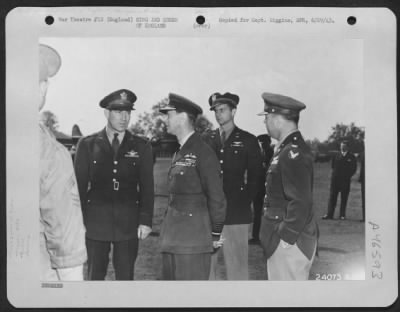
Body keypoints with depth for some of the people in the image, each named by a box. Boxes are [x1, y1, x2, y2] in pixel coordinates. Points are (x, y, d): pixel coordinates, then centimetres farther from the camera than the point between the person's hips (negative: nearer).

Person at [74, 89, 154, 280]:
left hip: (129, 225, 0)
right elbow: (79, 185, 4)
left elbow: (147, 187, 4)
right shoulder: (87, 145, 5)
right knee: (95, 277, 5)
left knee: (125, 277, 4)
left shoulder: (141, 147, 6)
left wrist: (145, 221, -4)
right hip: (95, 222, 0)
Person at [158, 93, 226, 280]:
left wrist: (215, 236, -7)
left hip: (193, 240, -9)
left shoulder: (202, 153, -12)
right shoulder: (180, 153, 16)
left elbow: (216, 198, -11)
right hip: (173, 238, 9)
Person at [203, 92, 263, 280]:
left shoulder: (248, 141, 4)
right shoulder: (206, 140, 11)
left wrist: (246, 200, -2)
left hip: (236, 213, -3)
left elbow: (255, 176, 5)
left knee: (237, 265, 0)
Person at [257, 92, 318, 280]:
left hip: (290, 243, -10)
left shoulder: (293, 153, -18)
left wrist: (285, 237, -19)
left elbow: (301, 203, -24)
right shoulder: (286, 149, 13)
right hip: (285, 239, 10)